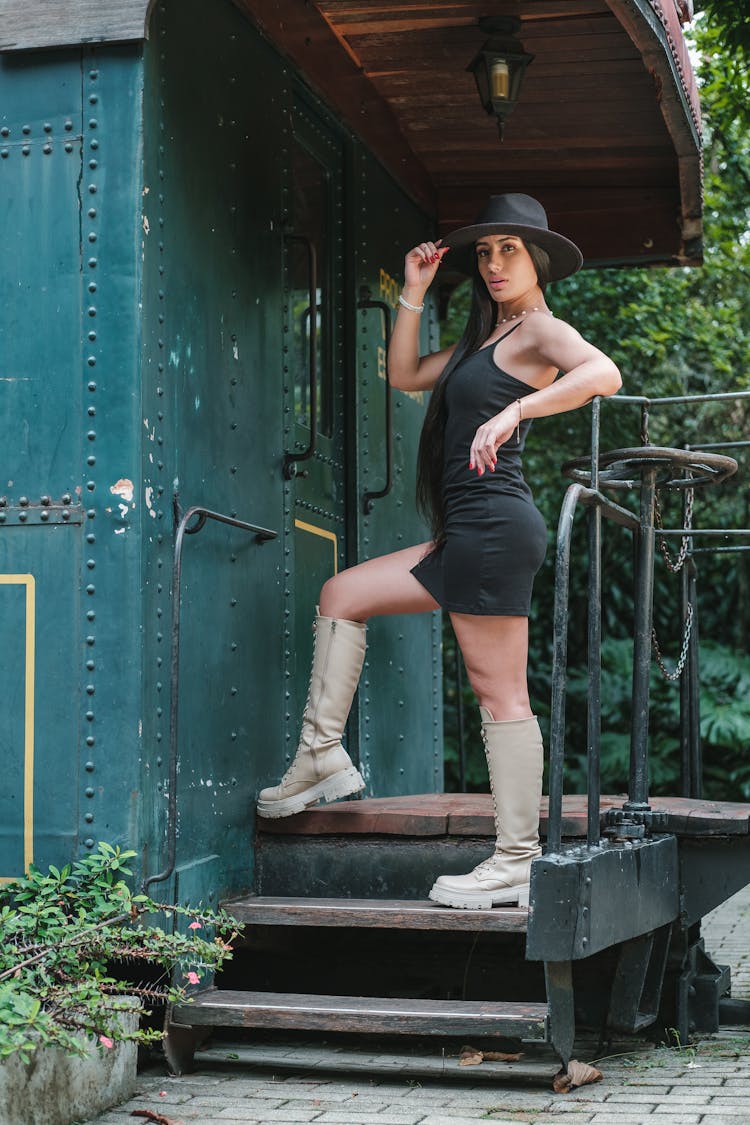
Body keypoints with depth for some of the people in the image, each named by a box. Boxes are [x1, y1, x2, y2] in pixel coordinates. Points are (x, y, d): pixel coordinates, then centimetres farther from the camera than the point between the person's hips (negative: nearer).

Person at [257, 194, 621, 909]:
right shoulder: (487, 337, 22)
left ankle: (517, 862, -5)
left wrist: (515, 410, -33)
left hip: (494, 524, -10)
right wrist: (414, 294, 18)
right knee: (341, 596, 15)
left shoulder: (541, 330, -6)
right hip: (468, 533, 10)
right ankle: (323, 757, 14)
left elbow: (603, 373, -26)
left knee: (499, 691, -9)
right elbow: (405, 375, 26)